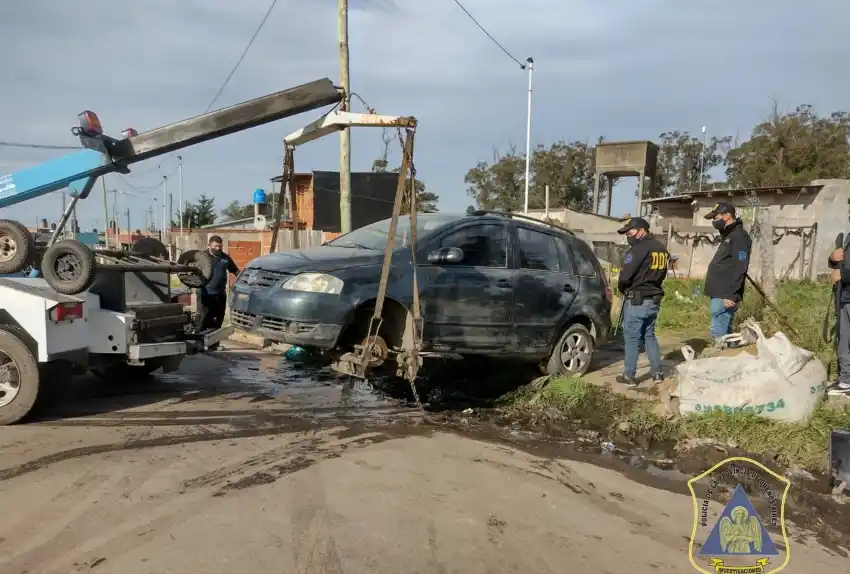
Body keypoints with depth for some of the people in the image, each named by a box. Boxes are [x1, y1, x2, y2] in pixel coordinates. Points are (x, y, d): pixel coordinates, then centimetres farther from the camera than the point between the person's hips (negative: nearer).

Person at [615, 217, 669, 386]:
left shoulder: (639, 248, -17)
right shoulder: (662, 249, 12)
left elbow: (625, 276, -18)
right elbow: (661, 274, 16)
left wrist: (623, 289, 1)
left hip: (637, 300, -8)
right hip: (654, 299, 8)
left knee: (632, 338, 0)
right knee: (649, 335, 19)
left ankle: (629, 376, 7)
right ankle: (658, 372, 21)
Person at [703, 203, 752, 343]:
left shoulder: (739, 236, -11)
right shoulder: (728, 236, 20)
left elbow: (740, 268, -19)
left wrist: (731, 295, -23)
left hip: (725, 296, -10)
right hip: (719, 294, 10)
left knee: (719, 335, -11)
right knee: (724, 334, 13)